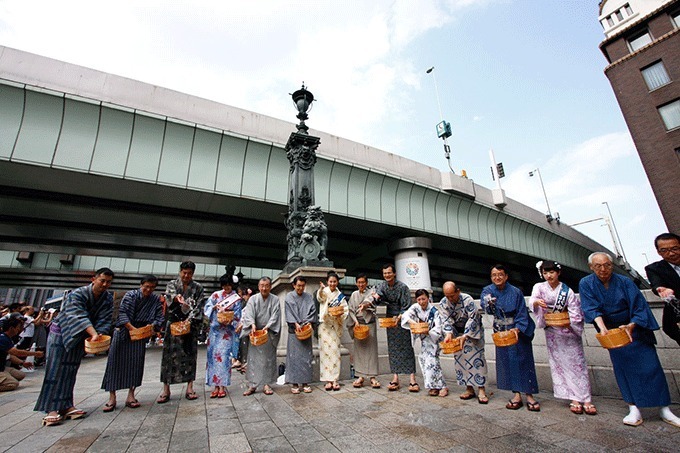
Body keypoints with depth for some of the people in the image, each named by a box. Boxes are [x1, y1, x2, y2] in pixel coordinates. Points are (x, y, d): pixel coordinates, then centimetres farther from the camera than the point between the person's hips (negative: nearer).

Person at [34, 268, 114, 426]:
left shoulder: (108, 299, -11)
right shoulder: (77, 294, -27)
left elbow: (104, 320, -17)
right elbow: (79, 316, -42)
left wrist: (100, 334, -36)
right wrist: (93, 333, -55)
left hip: (79, 337, 5)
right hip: (61, 333, -5)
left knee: (71, 372, 8)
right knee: (56, 371, -5)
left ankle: (66, 406, 13)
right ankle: (52, 409, 0)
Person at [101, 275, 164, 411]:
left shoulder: (156, 300, -2)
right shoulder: (130, 295, -8)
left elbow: (160, 318, -3)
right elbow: (122, 312, -15)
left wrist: (151, 325, -23)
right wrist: (131, 327, -23)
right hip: (123, 332, -2)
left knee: (136, 363, 2)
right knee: (115, 362, -1)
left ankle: (130, 396, 12)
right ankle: (112, 397, 8)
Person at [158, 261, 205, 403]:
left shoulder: (198, 287, 6)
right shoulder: (172, 284, 6)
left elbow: (198, 307, 0)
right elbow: (169, 294, -15)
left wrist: (189, 319, -15)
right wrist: (177, 297, -38)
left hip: (190, 324, 0)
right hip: (173, 323, 0)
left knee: (190, 354, 2)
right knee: (169, 354, -1)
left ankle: (189, 388, 10)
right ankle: (166, 390, 8)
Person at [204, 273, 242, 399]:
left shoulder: (236, 298, 1)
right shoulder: (216, 295, 7)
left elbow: (237, 315, -1)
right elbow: (207, 307, 4)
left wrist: (230, 320, -19)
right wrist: (214, 307, -15)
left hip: (227, 330, -2)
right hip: (215, 328, 3)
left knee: (224, 355, -5)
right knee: (213, 354, 2)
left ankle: (222, 386, 4)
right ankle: (216, 385, 11)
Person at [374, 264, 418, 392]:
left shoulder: (402, 287, -12)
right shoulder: (382, 285, 2)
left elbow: (407, 306, -12)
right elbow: (379, 294, -14)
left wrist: (399, 317, -23)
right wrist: (376, 297, -37)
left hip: (402, 320, -4)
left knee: (407, 347, -3)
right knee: (393, 349, 6)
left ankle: (412, 378, 1)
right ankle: (395, 378, 11)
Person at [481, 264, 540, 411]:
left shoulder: (515, 292, -14)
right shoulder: (488, 291, -6)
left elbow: (522, 313, -13)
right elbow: (487, 310, -9)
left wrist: (517, 329, -26)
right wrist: (488, 304, -31)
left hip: (519, 331, -2)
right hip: (501, 332, 3)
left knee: (523, 360, 0)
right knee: (507, 361, 3)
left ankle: (529, 395, 10)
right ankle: (517, 394, 12)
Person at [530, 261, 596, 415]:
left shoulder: (567, 291, -5)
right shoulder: (539, 287, -3)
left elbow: (575, 312, -7)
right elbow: (532, 301, -20)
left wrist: (568, 323, -21)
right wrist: (537, 302, -41)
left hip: (569, 330, -1)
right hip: (552, 332, 1)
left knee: (576, 362, -1)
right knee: (560, 363, 3)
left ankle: (586, 399, 7)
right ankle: (574, 398, 11)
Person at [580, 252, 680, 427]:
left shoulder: (625, 282, -11)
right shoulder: (586, 284, -11)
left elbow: (640, 307, -14)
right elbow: (591, 308, -19)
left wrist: (631, 325, -29)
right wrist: (602, 327, -33)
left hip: (636, 329, 0)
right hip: (612, 332, 0)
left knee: (650, 367, -1)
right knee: (623, 368, 0)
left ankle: (665, 410, 13)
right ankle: (634, 409, 5)